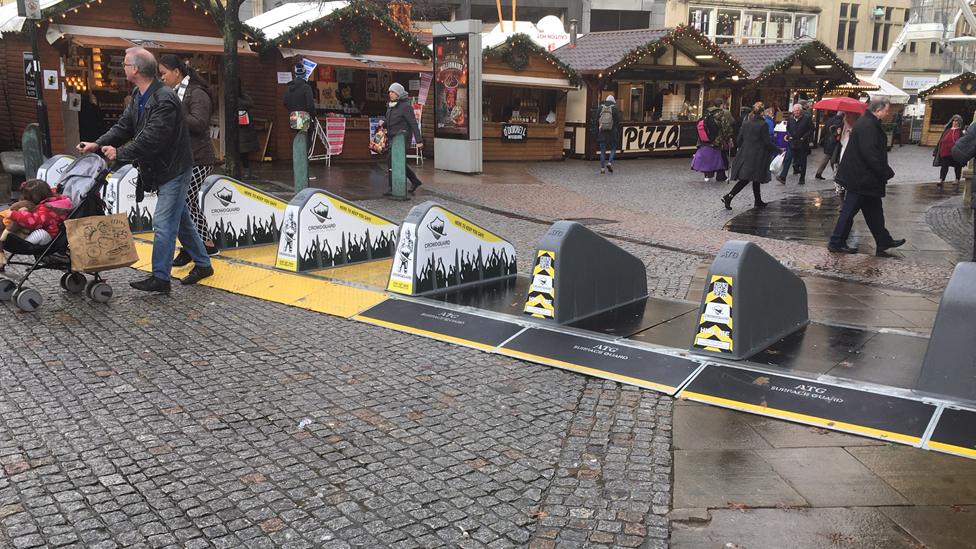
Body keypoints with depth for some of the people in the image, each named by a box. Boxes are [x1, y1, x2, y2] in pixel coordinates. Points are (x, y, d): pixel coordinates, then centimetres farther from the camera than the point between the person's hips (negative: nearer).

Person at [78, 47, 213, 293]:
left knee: (163, 224, -7)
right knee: (181, 220, 16)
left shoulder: (165, 99, -24)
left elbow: (151, 139, -27)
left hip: (174, 169, -10)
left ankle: (160, 278, 1)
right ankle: (202, 264, 27)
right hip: (162, 169, 10)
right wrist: (98, 144, -3)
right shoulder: (138, 95, 7)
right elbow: (123, 126, 9)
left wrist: (120, 153, -19)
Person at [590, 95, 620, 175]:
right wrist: (618, 132, 0)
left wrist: (596, 132, 7)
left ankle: (602, 168, 2)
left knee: (603, 150, 6)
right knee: (613, 148, 13)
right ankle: (610, 163, -7)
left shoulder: (600, 108, 8)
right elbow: (617, 121, -4)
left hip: (602, 132, 2)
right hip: (612, 132, -2)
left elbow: (596, 120, 5)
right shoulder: (615, 108, 2)